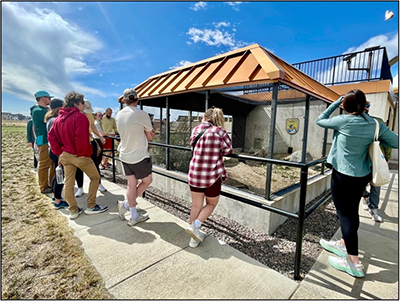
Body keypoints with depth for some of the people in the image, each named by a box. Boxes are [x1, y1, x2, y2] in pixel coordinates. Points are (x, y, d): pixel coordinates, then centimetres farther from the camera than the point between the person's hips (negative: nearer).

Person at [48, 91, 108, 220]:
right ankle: (91, 206, 13)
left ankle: (73, 210, 21)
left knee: (68, 183, 11)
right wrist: (85, 153, -13)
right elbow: (81, 138, -24)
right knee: (95, 177, 9)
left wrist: (59, 152, 12)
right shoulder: (80, 116, -15)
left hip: (65, 155, 8)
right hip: (80, 156, -8)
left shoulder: (58, 118, 11)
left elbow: (52, 136, 11)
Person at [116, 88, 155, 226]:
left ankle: (134, 216, 17)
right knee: (147, 181, 14)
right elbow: (150, 137, -5)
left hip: (125, 155, 6)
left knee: (132, 184, 11)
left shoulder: (119, 114, 4)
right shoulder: (142, 115, -15)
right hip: (139, 156, -6)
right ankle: (125, 204, 11)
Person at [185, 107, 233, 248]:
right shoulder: (219, 131, -7)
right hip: (212, 174, -3)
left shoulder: (196, 129, 2)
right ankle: (194, 226, 4)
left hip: (195, 173, 3)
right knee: (211, 203, 19)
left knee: (196, 205, 15)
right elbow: (228, 149, -7)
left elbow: (193, 146, 7)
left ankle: (195, 238, 25)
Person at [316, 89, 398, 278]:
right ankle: (344, 245, 38)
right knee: (351, 211, 18)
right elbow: (395, 142, 6)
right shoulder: (375, 124, -1)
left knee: (345, 214, 2)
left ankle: (354, 263, 10)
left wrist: (336, 102, 3)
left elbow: (320, 121, -3)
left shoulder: (344, 121, -17)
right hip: (363, 175, 7)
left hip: (343, 175, -7)